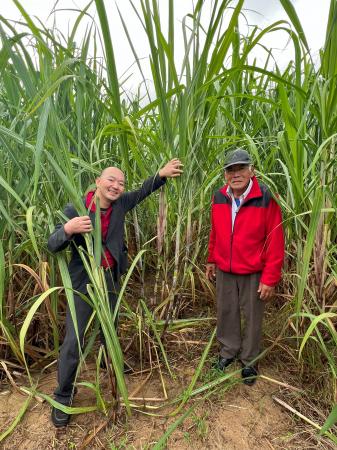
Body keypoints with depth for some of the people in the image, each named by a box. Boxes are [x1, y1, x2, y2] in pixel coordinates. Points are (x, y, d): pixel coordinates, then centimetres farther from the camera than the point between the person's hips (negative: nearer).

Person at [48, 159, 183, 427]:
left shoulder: (120, 204, -5)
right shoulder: (75, 210, -18)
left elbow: (143, 192, 10)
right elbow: (53, 246, -19)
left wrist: (162, 174, -3)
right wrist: (68, 229, -40)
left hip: (112, 278, 5)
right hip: (83, 281, -4)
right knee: (74, 339, -1)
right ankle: (63, 397, 19)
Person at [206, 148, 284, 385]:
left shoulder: (266, 198, -17)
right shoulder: (219, 197, -2)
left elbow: (275, 241, -15)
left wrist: (270, 278, -14)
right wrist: (211, 260, 14)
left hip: (254, 272, -4)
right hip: (225, 270, 4)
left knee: (252, 317, 12)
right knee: (226, 312, 18)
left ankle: (249, 361, 33)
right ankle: (228, 351, 40)